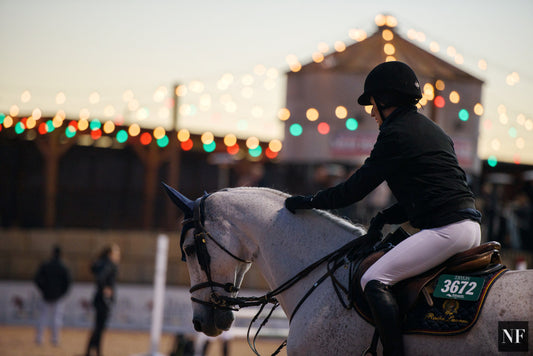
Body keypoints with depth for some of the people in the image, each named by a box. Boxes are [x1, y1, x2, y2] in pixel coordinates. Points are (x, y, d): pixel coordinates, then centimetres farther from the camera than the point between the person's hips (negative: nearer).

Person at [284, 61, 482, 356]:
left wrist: (310, 202, 10)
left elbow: (357, 187, -2)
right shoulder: (432, 130, 24)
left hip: (446, 229, -10)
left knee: (374, 280, -16)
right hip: (470, 224, 10)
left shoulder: (395, 133, -5)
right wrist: (385, 217, 15)